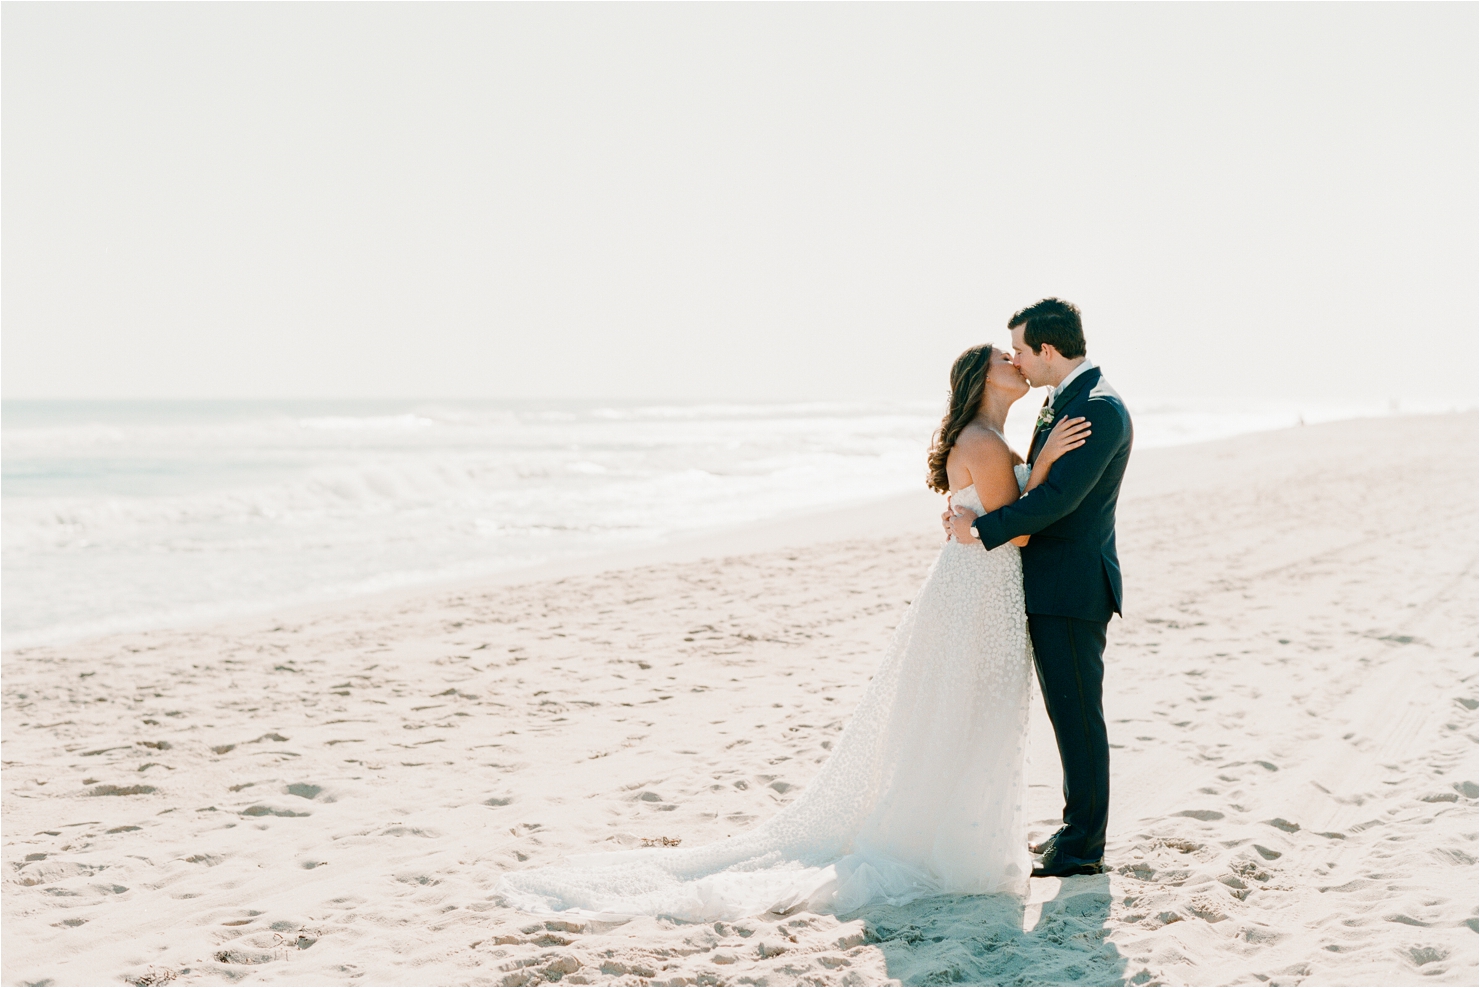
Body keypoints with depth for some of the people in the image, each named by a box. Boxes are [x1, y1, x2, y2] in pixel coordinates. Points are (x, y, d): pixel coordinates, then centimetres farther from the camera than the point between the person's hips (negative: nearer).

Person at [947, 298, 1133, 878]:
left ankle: (1083, 849, 7)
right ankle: (1078, 827, 27)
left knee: (1078, 716, -1)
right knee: (1067, 714, 16)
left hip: (1072, 589, -10)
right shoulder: (1061, 399, 14)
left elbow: (1058, 497, -24)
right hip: (1049, 586, 10)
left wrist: (983, 527, -17)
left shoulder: (1101, 409, -18)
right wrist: (977, 508, 7)